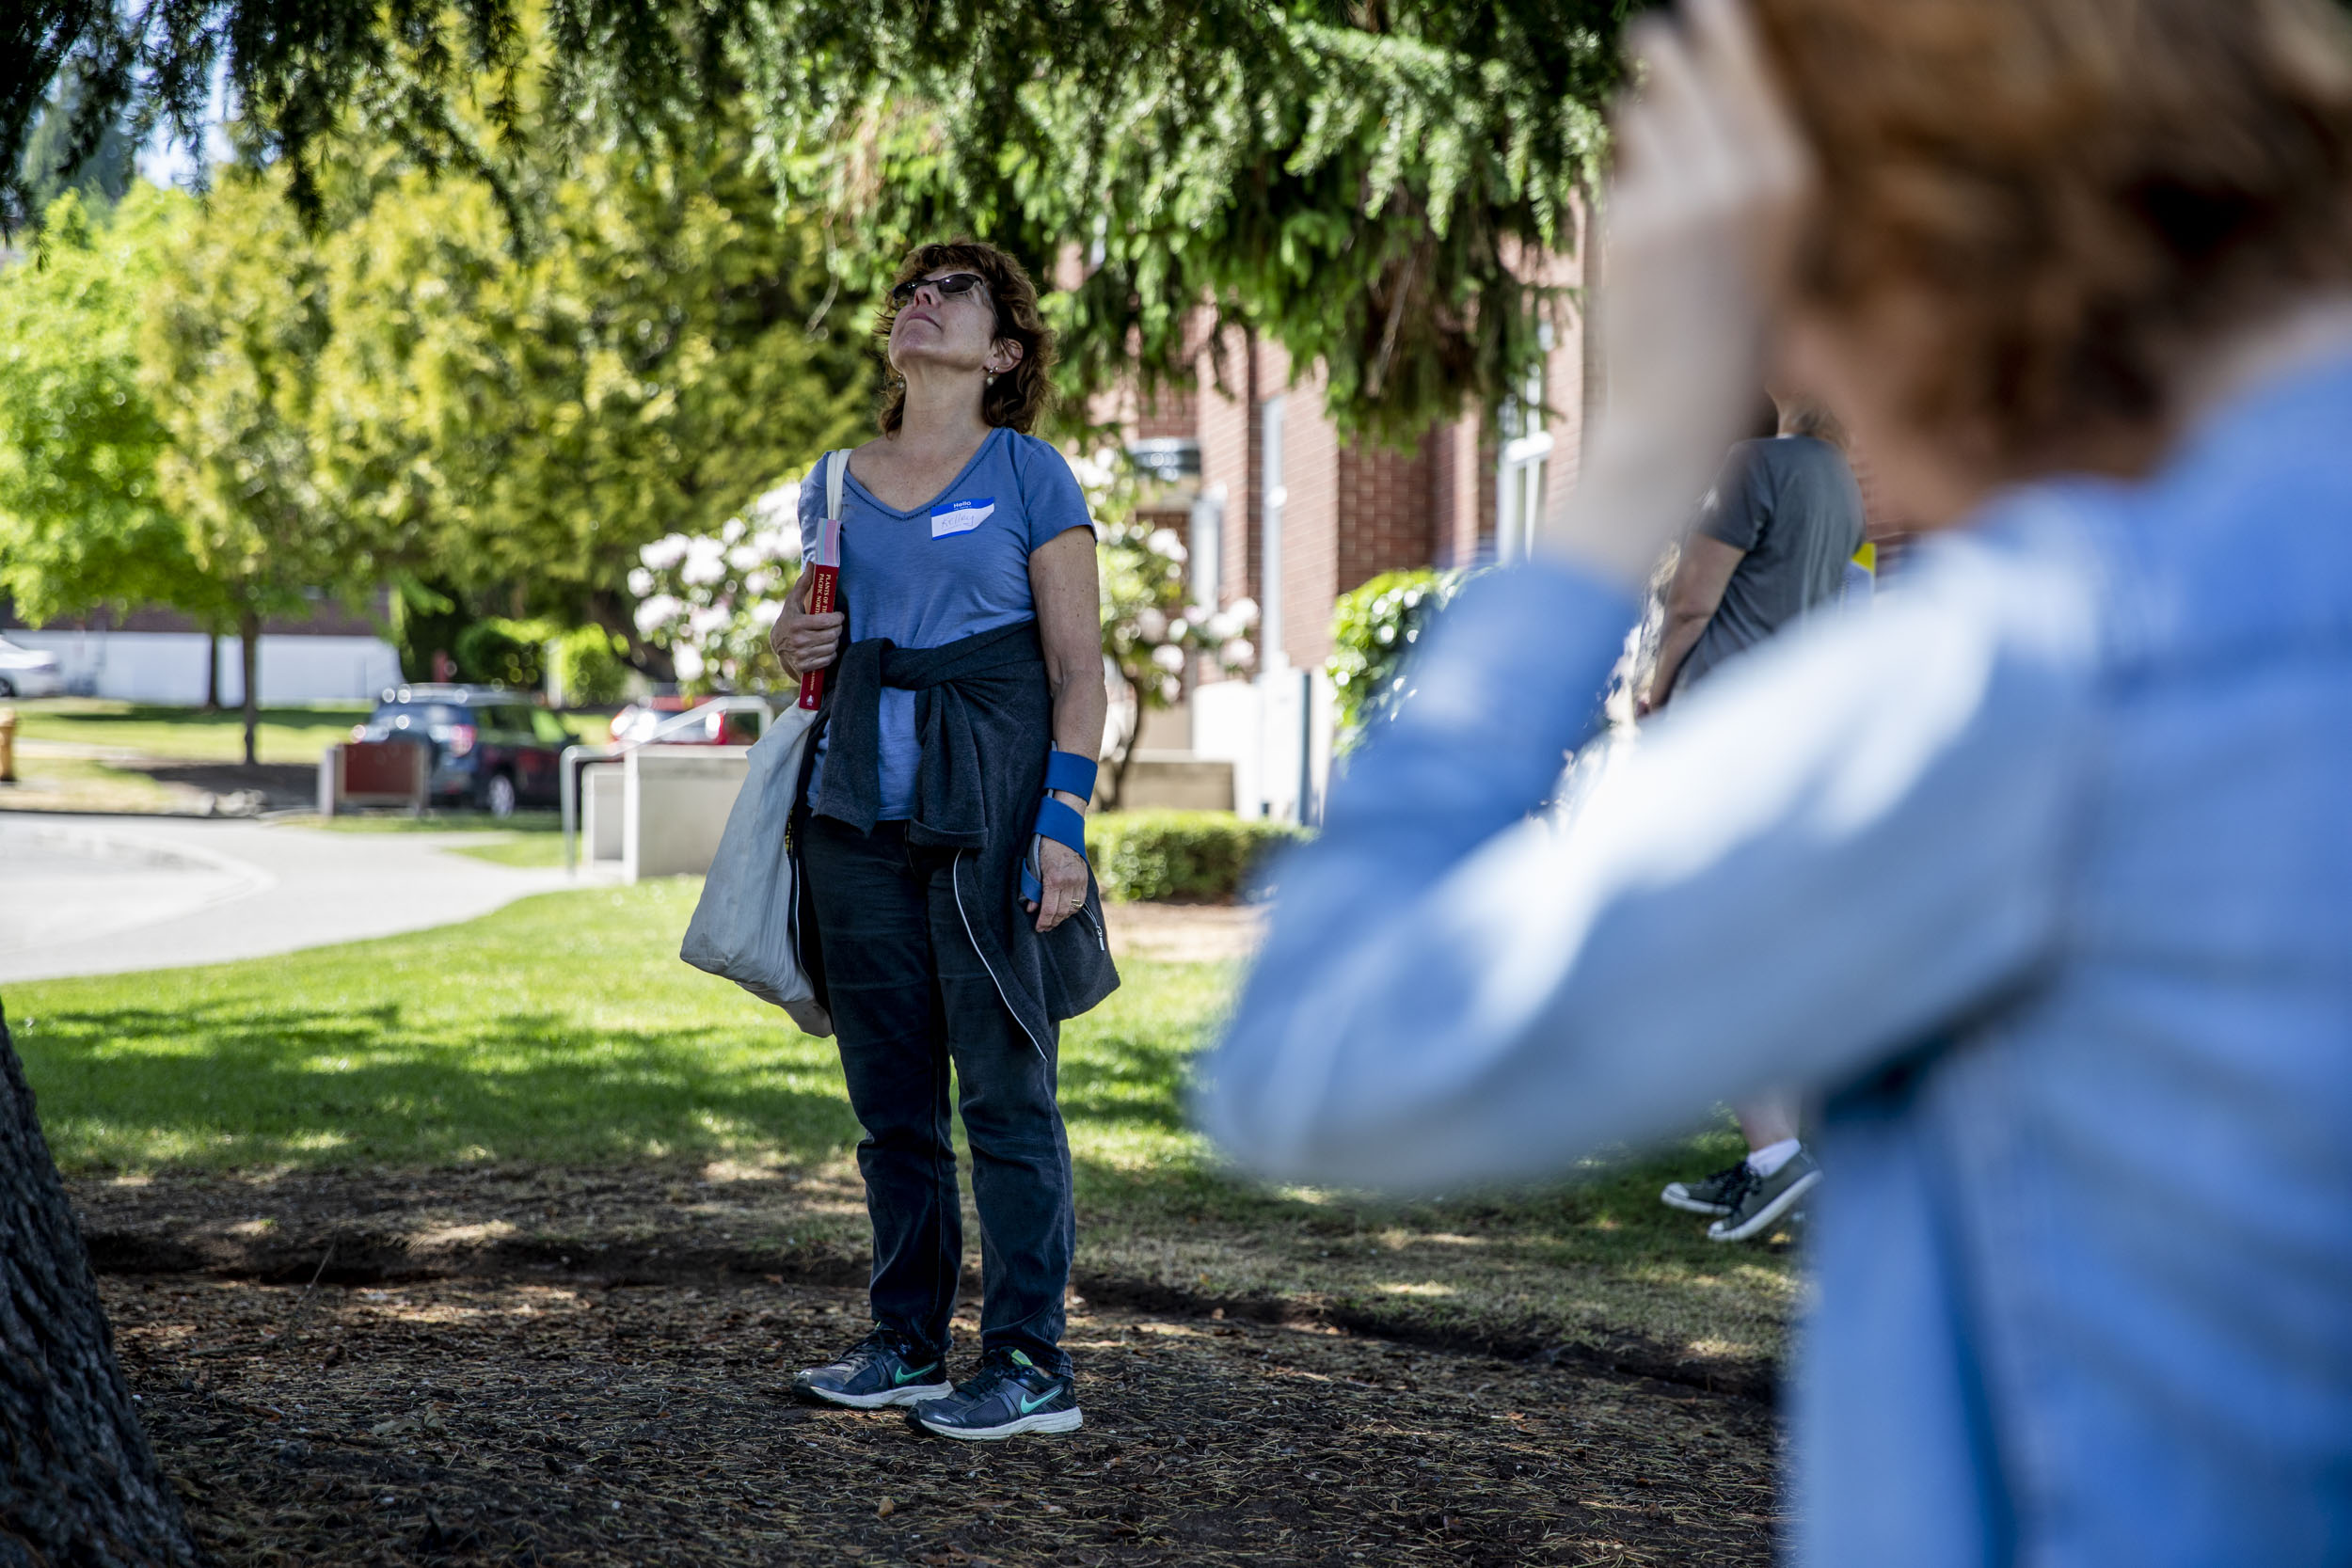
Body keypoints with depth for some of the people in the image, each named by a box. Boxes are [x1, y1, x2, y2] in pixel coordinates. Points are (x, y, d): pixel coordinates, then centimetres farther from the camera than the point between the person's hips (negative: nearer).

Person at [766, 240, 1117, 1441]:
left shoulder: (1029, 477, 1)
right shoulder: (836, 484, 16)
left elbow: (1078, 667, -3)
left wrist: (1062, 819, -13)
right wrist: (793, 642, 2)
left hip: (988, 809, -5)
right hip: (861, 803, 5)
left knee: (1005, 1087, -6)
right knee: (888, 1094, 8)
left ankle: (1030, 1363, -3)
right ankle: (906, 1342, 17)